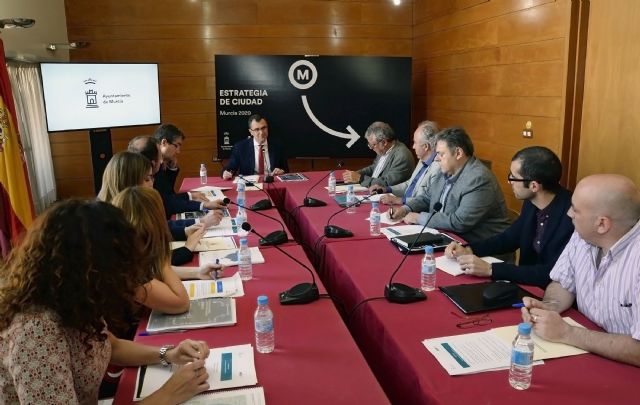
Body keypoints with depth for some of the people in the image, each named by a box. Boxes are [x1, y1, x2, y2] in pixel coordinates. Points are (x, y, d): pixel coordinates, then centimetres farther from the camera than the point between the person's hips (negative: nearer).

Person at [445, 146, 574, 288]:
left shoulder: (572, 215, -25)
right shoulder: (532, 202, -2)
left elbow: (554, 274, -27)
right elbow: (509, 238, 12)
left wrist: (490, 269, -28)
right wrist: (469, 250, -3)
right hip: (528, 283, 6)